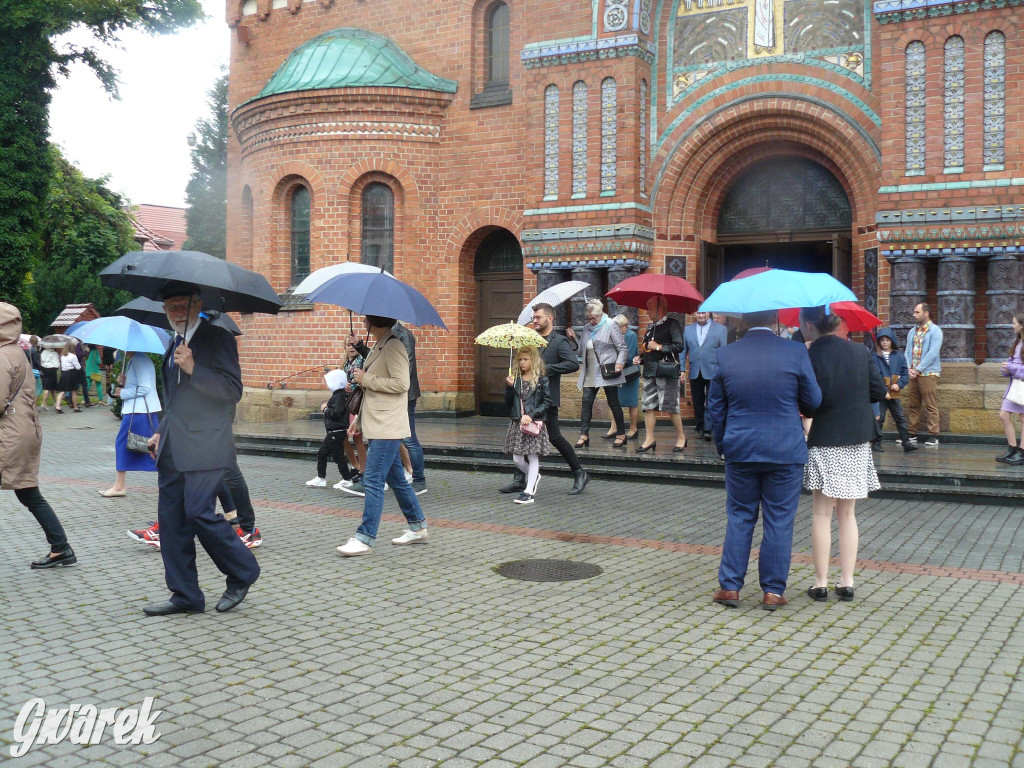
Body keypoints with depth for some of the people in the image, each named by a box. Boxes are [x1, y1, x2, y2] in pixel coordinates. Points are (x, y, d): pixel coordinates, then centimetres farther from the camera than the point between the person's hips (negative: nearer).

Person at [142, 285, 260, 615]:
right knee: (171, 520, 6)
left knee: (200, 514, -13)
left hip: (203, 449, -8)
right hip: (173, 450, 8)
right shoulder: (175, 344, 20)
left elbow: (233, 390, -15)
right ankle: (185, 596, 16)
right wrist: (160, 432, 20)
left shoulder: (217, 338, -6)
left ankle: (243, 573, 10)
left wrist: (194, 369, -24)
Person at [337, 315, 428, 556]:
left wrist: (366, 379, -15)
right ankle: (418, 528, 25)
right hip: (378, 425, 10)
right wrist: (359, 421, 22)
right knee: (397, 479, 15)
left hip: (387, 427, -10)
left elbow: (401, 383, -22)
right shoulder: (378, 347, 17)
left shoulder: (393, 346, -13)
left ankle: (365, 538, -7)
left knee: (373, 481, -10)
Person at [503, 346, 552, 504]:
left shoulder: (541, 380, -4)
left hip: (535, 424, -4)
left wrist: (532, 415, -17)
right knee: (517, 458, 5)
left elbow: (547, 402, -7)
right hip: (517, 423, 5)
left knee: (533, 456, -1)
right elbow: (508, 402, 8)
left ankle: (529, 491, 3)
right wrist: (509, 387, -9)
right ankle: (534, 476, 32)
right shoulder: (516, 379, 9)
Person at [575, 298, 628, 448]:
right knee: (587, 401, -2)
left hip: (607, 372, -6)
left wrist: (619, 363, -18)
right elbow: (582, 347, 23)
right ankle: (584, 434, 2)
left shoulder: (610, 326, -3)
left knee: (613, 403, 2)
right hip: (590, 373, 6)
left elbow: (622, 347, -5)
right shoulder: (587, 328, 15)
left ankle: (621, 434, 13)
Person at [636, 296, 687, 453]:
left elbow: (679, 346, -15)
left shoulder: (672, 324, -5)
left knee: (670, 407, -4)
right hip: (650, 371, 8)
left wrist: (659, 347, -13)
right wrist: (640, 358, 11)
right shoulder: (651, 327, 19)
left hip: (666, 371, -8)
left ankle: (681, 437, 10)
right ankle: (649, 439, 8)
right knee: (648, 405, 3)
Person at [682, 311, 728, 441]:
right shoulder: (688, 329, 12)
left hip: (713, 373, -3)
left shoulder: (720, 329, 2)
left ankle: (708, 430, -1)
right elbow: (683, 351, 12)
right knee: (697, 402, 9)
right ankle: (700, 428, 19)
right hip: (695, 373, 3)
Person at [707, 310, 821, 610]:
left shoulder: (726, 354, -3)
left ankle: (730, 586, 14)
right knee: (779, 521, 7)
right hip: (785, 452, -2)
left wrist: (722, 445, 16)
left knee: (739, 518, 12)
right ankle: (773, 591, 13)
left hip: (739, 451, 2)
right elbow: (813, 403, -1)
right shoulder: (796, 352, -9)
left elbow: (715, 407, 4)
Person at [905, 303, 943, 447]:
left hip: (928, 374, -7)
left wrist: (918, 369, -15)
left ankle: (933, 436, -3)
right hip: (913, 374, 7)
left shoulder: (935, 331, -4)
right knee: (912, 405, 8)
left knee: (931, 406, -5)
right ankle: (912, 434, 13)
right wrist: (909, 368, -3)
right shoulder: (913, 332, 17)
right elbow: (908, 351, 14)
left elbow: (933, 353, -12)